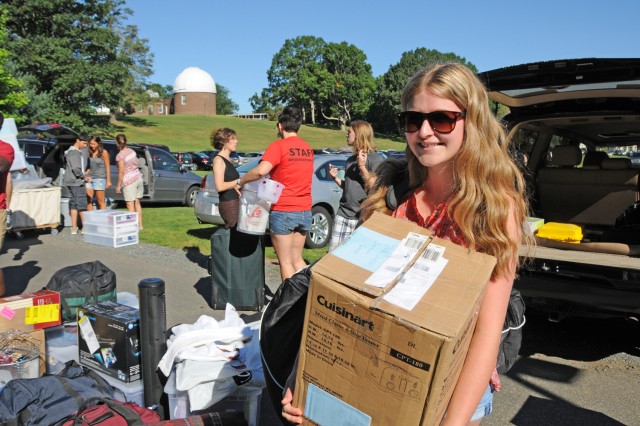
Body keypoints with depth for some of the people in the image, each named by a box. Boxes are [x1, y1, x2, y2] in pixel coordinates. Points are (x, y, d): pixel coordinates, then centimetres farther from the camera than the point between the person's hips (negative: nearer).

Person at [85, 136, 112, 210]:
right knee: (88, 200, 2)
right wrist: (86, 175, 5)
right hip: (89, 178, 5)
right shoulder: (90, 152, 11)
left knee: (101, 202, -1)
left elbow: (107, 167, -4)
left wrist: (108, 180, -7)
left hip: (99, 178, -5)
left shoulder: (103, 152, -4)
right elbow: (89, 166, 19)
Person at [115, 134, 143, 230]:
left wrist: (118, 185, -9)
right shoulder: (131, 151, 6)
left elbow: (121, 172, -15)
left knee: (130, 204, -4)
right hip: (138, 178, 7)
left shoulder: (120, 155, -14)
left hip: (129, 181, -7)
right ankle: (140, 225, 18)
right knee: (137, 202, 14)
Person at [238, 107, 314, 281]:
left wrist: (241, 181, -11)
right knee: (297, 259, 19)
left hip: (283, 212, -6)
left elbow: (261, 170, -26)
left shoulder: (279, 146, -12)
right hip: (305, 212, 7)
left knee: (285, 262, 5)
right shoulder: (308, 149, 10)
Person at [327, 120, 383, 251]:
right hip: (343, 214, 6)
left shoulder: (375, 159, -6)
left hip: (363, 217, -6)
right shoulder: (350, 160, 15)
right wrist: (335, 178, 6)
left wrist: (362, 167, -16)